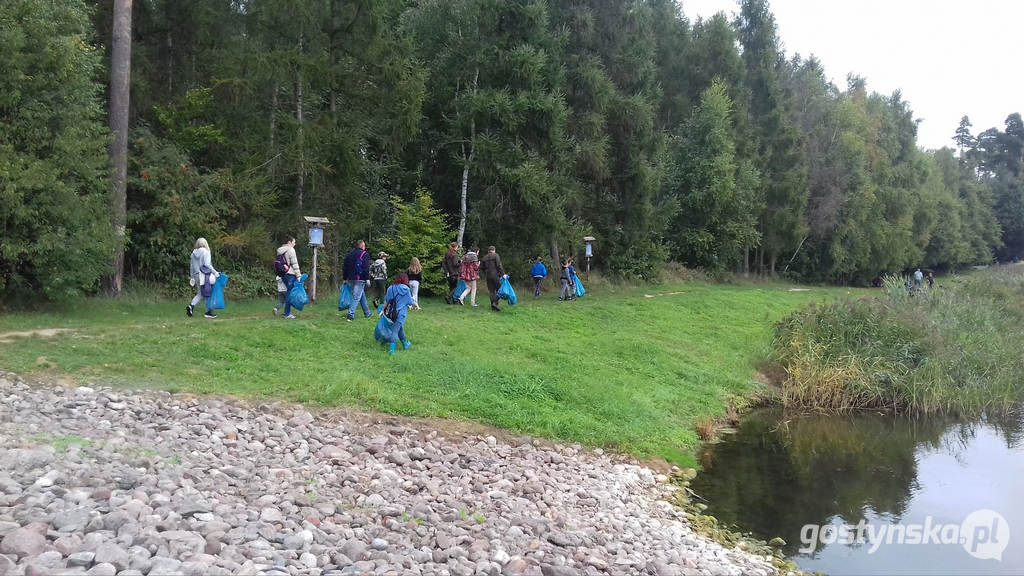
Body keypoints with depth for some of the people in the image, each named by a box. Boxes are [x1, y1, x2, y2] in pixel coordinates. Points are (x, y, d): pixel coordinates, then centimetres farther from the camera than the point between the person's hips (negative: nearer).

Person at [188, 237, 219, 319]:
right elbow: (207, 264, -17)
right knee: (208, 294, 4)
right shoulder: (205, 252, -8)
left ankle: (191, 305, -6)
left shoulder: (193, 253, 10)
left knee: (200, 294, 16)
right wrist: (215, 272, -12)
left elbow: (191, 266, 14)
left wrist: (192, 277, 22)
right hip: (206, 275, -6)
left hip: (197, 276, 6)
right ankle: (208, 312, 6)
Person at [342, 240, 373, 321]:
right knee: (356, 297, -7)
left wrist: (345, 278, 22)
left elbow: (344, 267, 18)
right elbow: (366, 268, -14)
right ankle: (351, 315, -16)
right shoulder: (364, 255, -6)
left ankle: (367, 313, 26)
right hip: (360, 279, -7)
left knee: (362, 296, 19)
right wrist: (367, 278, -13)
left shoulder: (349, 255, 15)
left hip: (351, 279, 7)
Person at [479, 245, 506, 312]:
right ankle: (495, 303, -13)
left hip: (488, 276, 5)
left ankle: (493, 305, 4)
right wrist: (503, 274, -11)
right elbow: (499, 265, -12)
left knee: (491, 291, 8)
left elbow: (481, 267, 14)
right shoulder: (496, 255, -3)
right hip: (495, 275, -5)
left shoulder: (484, 258, 12)